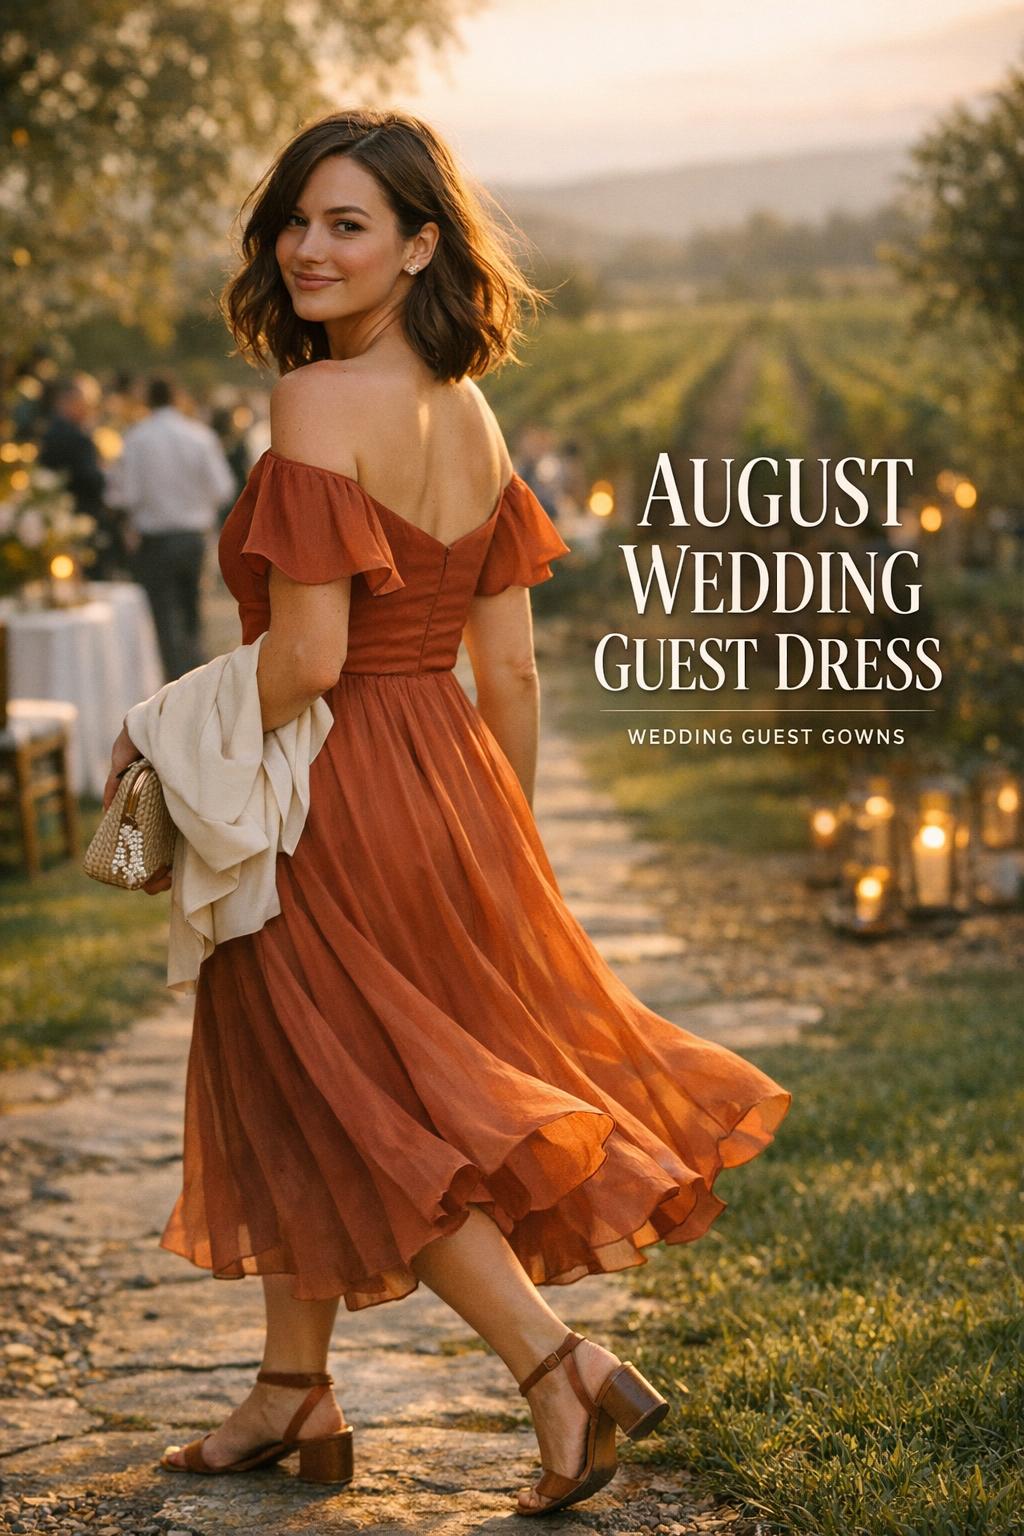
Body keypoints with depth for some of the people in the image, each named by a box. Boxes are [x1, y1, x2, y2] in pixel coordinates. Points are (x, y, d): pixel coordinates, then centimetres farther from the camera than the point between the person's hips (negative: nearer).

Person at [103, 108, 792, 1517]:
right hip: (457, 789, 8)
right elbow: (512, 670, 8)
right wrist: (506, 837, 18)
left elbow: (305, 656, -23)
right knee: (290, 1087, 21)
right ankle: (294, 1396, 31)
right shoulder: (470, 415, 6)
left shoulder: (320, 403, -18)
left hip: (336, 800, -8)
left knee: (357, 1112, 5)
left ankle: (560, 1365, -1)